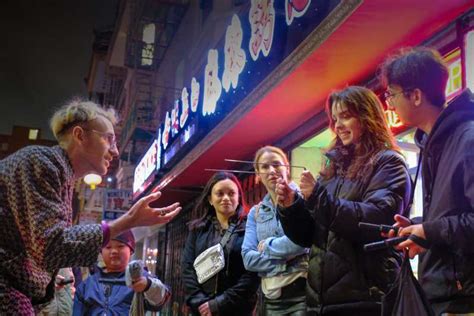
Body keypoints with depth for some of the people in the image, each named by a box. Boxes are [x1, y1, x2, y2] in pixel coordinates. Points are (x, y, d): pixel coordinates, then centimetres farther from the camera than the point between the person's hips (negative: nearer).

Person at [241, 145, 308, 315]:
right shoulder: (255, 213, 12)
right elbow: (248, 259, 1)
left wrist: (268, 246, -5)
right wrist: (285, 261, -12)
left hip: (304, 291, -4)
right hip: (272, 297, 4)